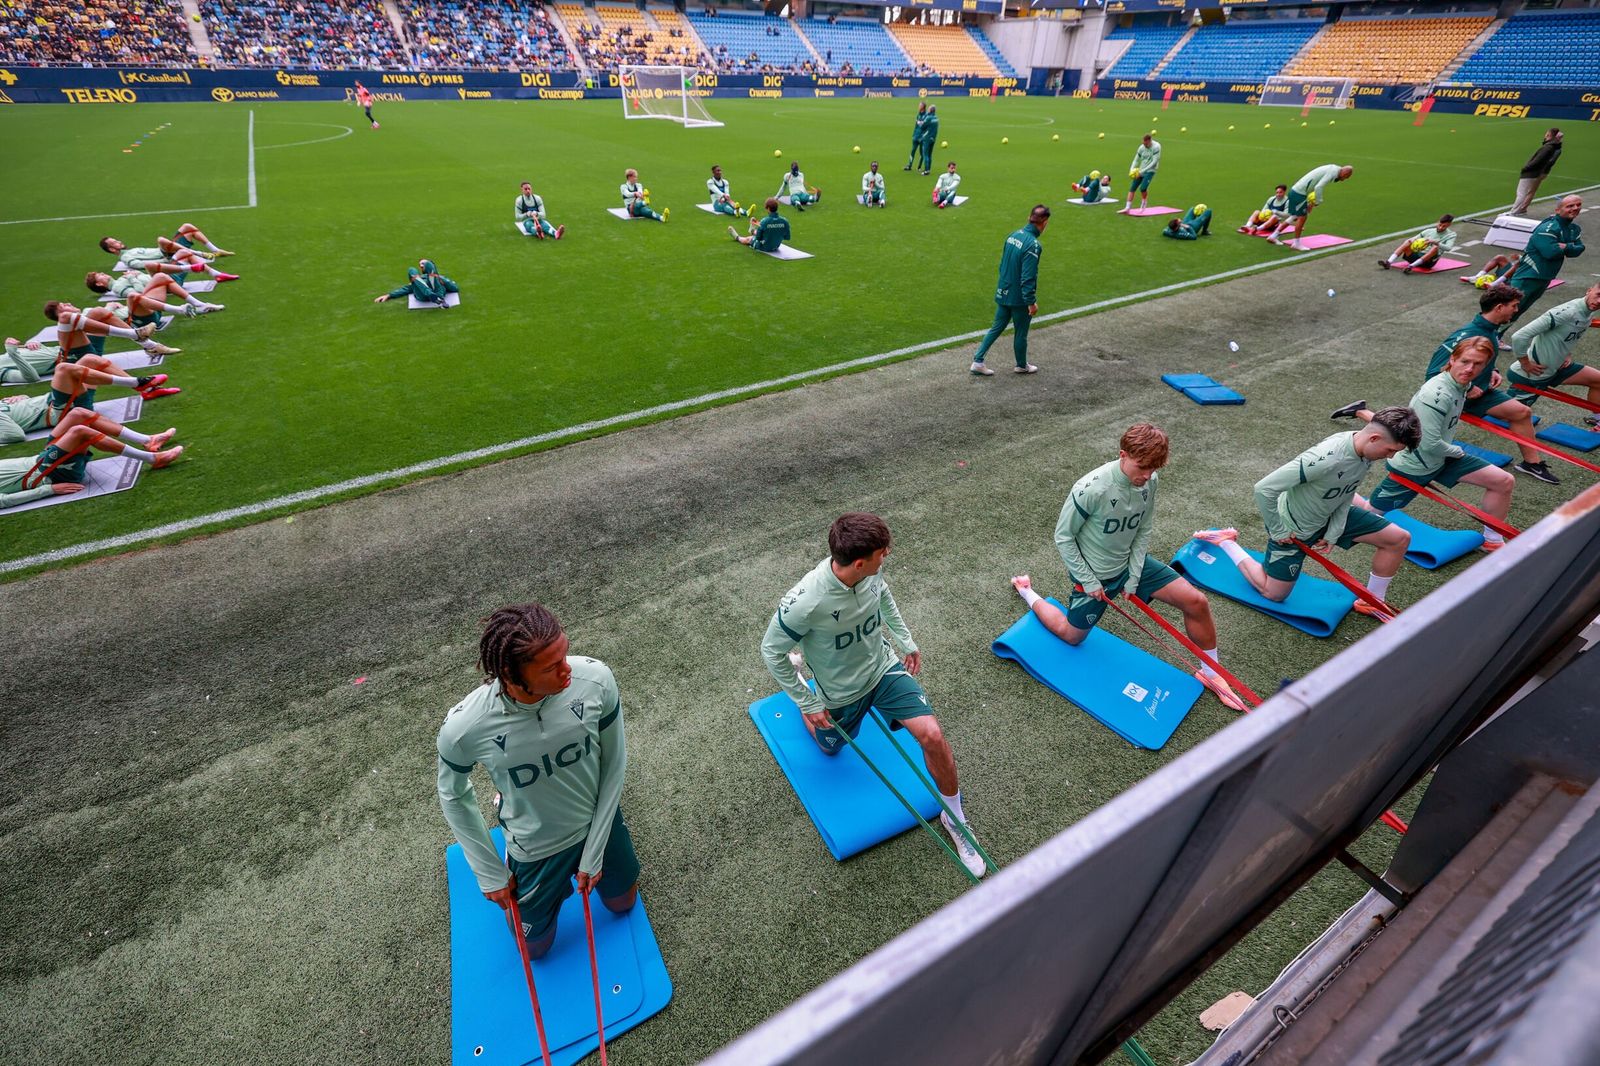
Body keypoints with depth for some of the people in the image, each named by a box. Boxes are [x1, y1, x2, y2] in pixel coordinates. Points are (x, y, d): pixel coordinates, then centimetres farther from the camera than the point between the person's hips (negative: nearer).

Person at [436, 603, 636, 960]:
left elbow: (614, 763, -15)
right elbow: (453, 797, -10)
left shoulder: (596, 679, -33)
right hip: (536, 850, -1)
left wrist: (594, 853, -9)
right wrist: (490, 873, -3)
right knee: (535, 947, 26)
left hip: (600, 824, 2)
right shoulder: (463, 729, -35)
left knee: (623, 903, 30)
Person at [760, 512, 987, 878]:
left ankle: (954, 817, 12)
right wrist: (807, 703, -14)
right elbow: (771, 651, -21)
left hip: (884, 666, 3)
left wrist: (906, 641, 9)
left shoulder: (872, 571, -23)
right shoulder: (804, 603, -40)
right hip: (840, 691, -2)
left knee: (932, 735, -13)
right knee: (831, 747, 26)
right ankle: (800, 681, 49)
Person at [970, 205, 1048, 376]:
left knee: (996, 328, 16)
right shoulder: (1033, 245, -23)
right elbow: (1028, 277, -23)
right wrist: (1032, 302, -16)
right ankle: (1022, 365, 30)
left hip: (1003, 294, 7)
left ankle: (977, 361, 11)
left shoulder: (1013, 235, 1)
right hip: (1019, 298, -7)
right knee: (1021, 333, 11)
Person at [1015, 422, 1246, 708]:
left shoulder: (1150, 480, -14)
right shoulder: (1090, 489, -33)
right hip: (1094, 574, -5)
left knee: (1196, 601, -6)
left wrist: (1134, 577, -7)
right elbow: (1063, 537, -21)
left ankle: (1209, 673, 16)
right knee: (1072, 636, 13)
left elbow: (1144, 531, -2)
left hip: (1131, 563, 5)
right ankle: (1026, 591, 35)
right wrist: (1088, 581, -17)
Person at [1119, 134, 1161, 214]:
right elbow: (1136, 160, 7)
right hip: (1140, 171, 6)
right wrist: (1131, 170, -11)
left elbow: (1154, 162, -18)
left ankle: (1143, 205, 5)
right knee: (1132, 188, -3)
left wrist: (1142, 171, -22)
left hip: (1150, 171, -5)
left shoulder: (1156, 147, -16)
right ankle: (1127, 208, 2)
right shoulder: (1141, 147, -1)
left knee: (1143, 188, -21)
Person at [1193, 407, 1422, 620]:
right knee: (1274, 594, 10)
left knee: (1400, 539, 5)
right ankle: (1226, 542, 22)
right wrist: (1278, 533, -25)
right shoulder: (1325, 459, -39)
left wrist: (1332, 534, -5)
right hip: (1293, 529, -7)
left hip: (1329, 517, 7)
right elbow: (1264, 489, -37)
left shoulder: (1366, 451, -13)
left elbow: (1345, 496, 3)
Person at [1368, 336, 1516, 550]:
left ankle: (1491, 540, 24)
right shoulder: (1436, 395, -31)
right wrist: (1457, 451, -10)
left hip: (1441, 458, 9)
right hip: (1413, 467, -9)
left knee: (1505, 482, 8)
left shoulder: (1462, 383, -1)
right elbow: (1430, 444, -29)